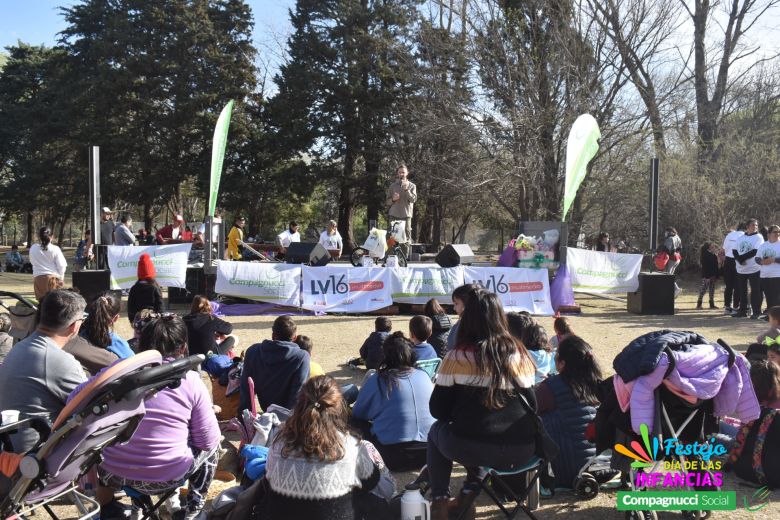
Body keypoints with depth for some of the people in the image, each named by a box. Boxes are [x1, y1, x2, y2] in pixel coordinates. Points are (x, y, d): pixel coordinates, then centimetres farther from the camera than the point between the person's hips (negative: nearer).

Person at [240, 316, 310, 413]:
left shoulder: (253, 351, -13)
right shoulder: (301, 357, -27)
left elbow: (245, 386, -6)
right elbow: (298, 393, -26)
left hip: (266, 407, 6)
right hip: (286, 411, -5)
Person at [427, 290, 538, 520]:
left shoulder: (457, 357, -6)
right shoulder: (519, 354, 2)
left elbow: (438, 410, 1)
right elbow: (532, 405, 10)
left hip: (471, 448, -3)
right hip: (522, 451, 3)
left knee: (436, 431, 28)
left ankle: (440, 499, 21)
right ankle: (470, 492, 24)